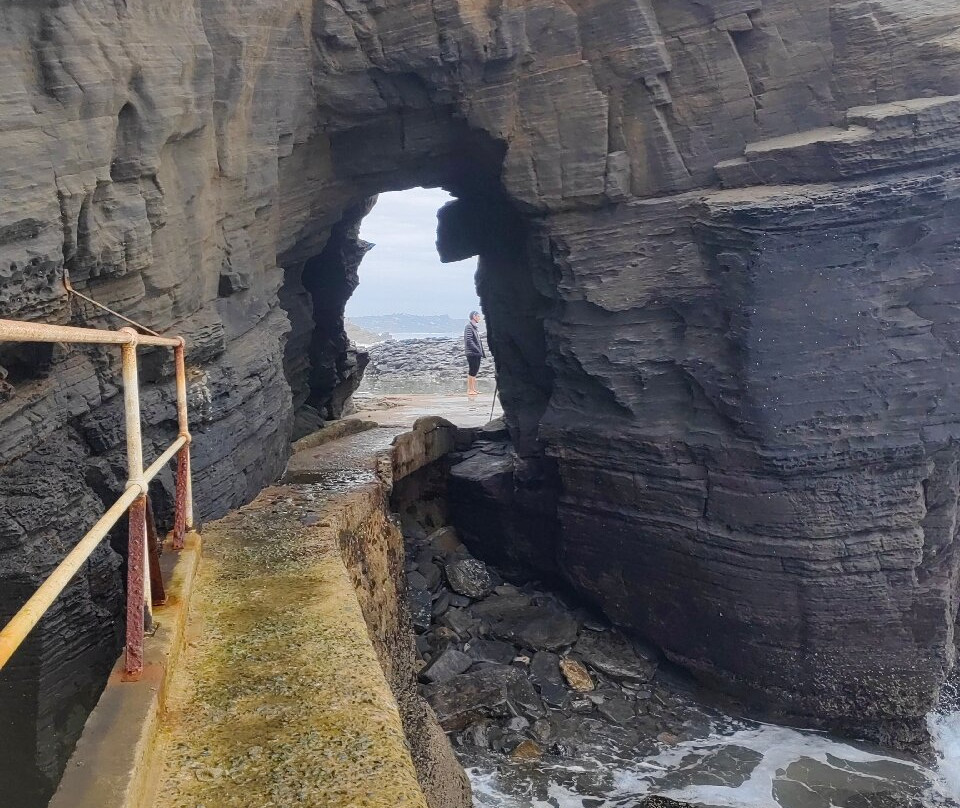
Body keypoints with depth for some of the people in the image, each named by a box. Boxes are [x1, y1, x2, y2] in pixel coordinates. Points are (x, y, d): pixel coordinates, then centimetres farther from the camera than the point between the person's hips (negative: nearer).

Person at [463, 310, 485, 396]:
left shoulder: (476, 327, 17)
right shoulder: (469, 327, -11)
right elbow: (469, 341, -19)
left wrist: (482, 351, 13)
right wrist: (477, 350, -21)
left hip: (477, 354, 9)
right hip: (471, 353, -9)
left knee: (475, 371, 11)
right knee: (472, 371, -7)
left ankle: (474, 389, 16)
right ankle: (469, 389, -2)